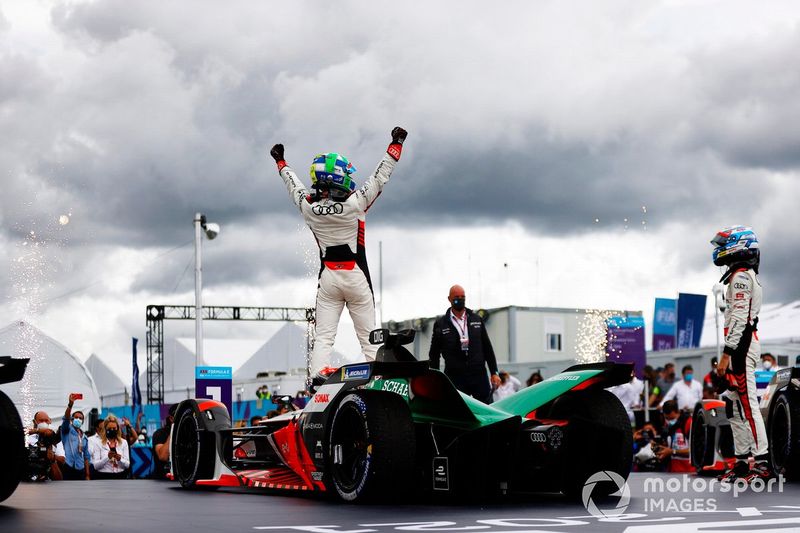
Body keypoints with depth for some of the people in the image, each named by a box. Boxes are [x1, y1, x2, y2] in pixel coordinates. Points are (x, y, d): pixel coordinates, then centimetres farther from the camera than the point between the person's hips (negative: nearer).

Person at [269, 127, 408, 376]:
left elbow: (294, 185, 13)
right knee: (368, 336, 6)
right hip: (357, 277, -2)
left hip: (327, 278, 2)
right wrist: (396, 143, 5)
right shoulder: (355, 203, -16)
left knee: (323, 338, 1)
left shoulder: (308, 206, -6)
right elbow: (380, 177, -7)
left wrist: (281, 162, 33)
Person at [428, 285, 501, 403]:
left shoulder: (477, 319, 13)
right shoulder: (441, 324, 5)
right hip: (455, 379, -2)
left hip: (479, 376, 2)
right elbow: (434, 355, 8)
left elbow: (487, 348, 14)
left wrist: (494, 372, 8)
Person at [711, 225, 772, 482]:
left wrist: (726, 354, -22)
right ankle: (742, 461, 13)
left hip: (741, 345, -11)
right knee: (735, 404, 11)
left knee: (747, 403, -14)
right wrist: (730, 352, 23)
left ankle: (762, 462, -17)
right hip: (745, 345, 11)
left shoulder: (741, 276, -10)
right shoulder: (746, 276, 22)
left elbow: (739, 318, -19)